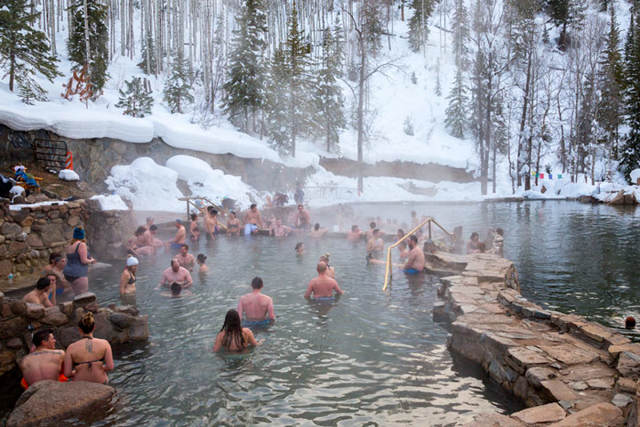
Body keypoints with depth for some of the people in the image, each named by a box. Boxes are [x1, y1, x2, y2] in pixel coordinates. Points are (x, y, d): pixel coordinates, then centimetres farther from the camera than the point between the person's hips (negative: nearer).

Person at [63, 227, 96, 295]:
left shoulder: (70, 246, 11)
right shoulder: (82, 245, -14)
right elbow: (84, 261, -18)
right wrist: (91, 260, 1)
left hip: (69, 274, 9)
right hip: (78, 275, -9)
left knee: (79, 296, 19)